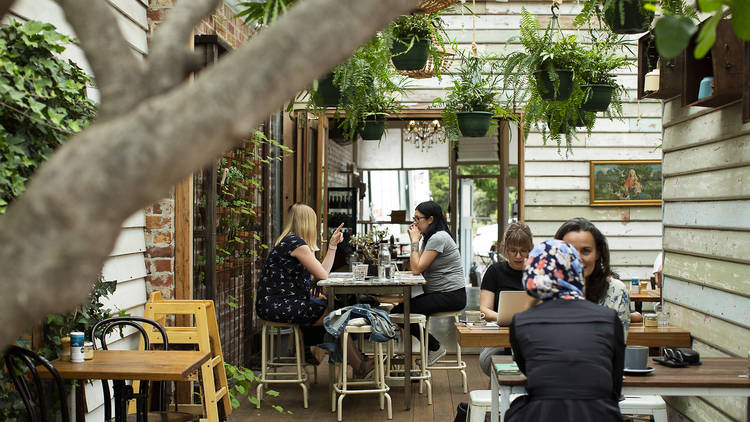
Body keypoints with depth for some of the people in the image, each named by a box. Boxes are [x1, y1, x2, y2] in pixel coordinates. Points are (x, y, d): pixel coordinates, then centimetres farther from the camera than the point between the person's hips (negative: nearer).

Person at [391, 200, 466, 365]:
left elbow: (417, 269, -20)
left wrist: (415, 241, -12)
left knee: (400, 313, -15)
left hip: (451, 295, -10)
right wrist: (414, 240, 6)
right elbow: (415, 266, 11)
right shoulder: (429, 237, 15)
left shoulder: (438, 238, -17)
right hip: (439, 293, 10)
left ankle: (435, 347, 1)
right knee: (398, 310, 1)